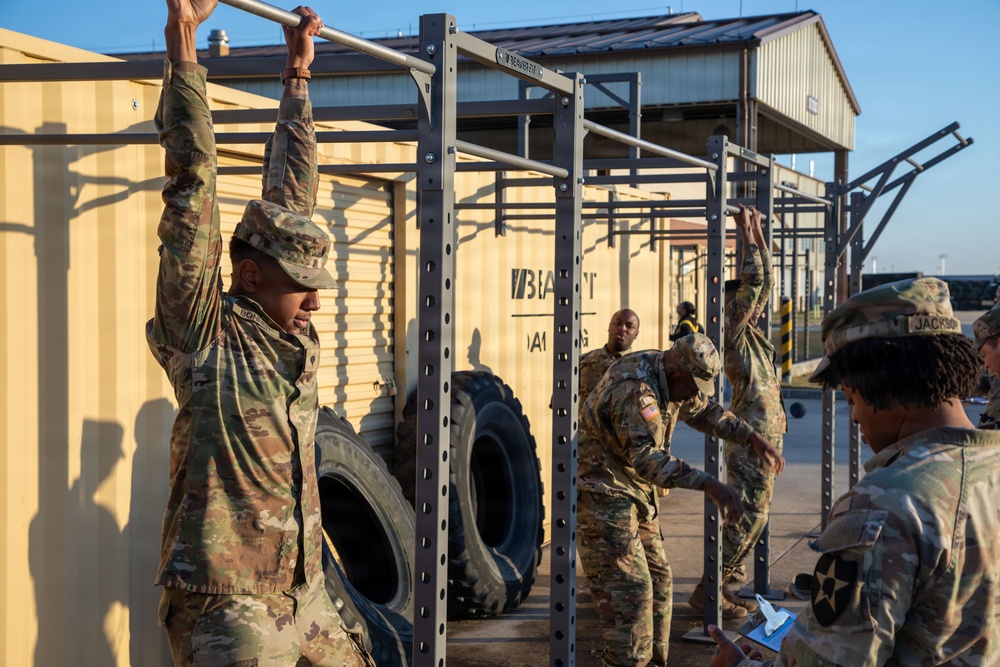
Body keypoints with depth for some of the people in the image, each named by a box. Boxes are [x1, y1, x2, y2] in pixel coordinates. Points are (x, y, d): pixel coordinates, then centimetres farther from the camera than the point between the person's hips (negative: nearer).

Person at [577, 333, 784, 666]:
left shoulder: (671, 379, 4)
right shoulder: (634, 389, -28)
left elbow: (704, 411, 21)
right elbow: (647, 457, -38)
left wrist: (754, 437, 10)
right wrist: (708, 484, -46)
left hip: (634, 495, 10)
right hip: (603, 497, -10)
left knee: (658, 582, 13)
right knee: (630, 590, -13)